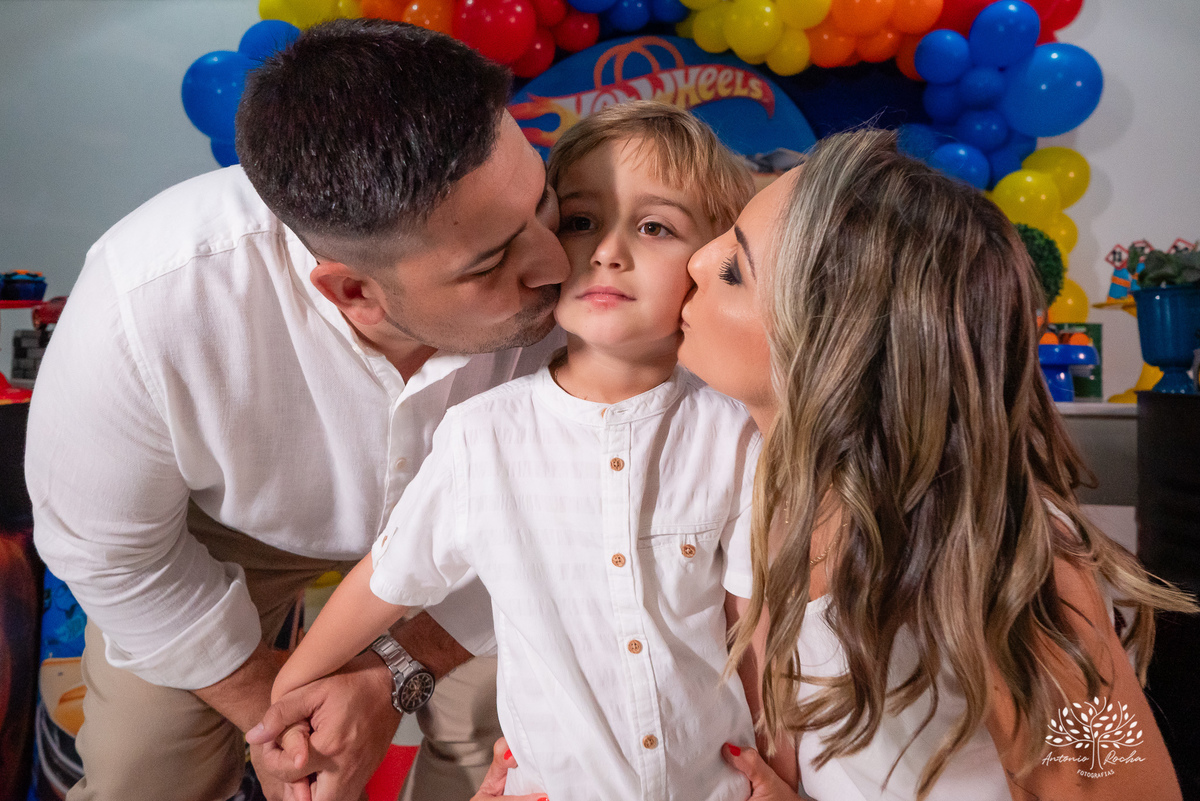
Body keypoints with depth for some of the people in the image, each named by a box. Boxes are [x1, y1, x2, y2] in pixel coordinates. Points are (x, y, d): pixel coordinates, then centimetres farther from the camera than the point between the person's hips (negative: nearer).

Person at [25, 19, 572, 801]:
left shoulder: (566, 281, -35)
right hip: (225, 523, 0)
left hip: (445, 514, 2)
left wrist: (399, 673, -15)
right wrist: (265, 702, -9)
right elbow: (109, 547, -19)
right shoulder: (148, 307, -39)